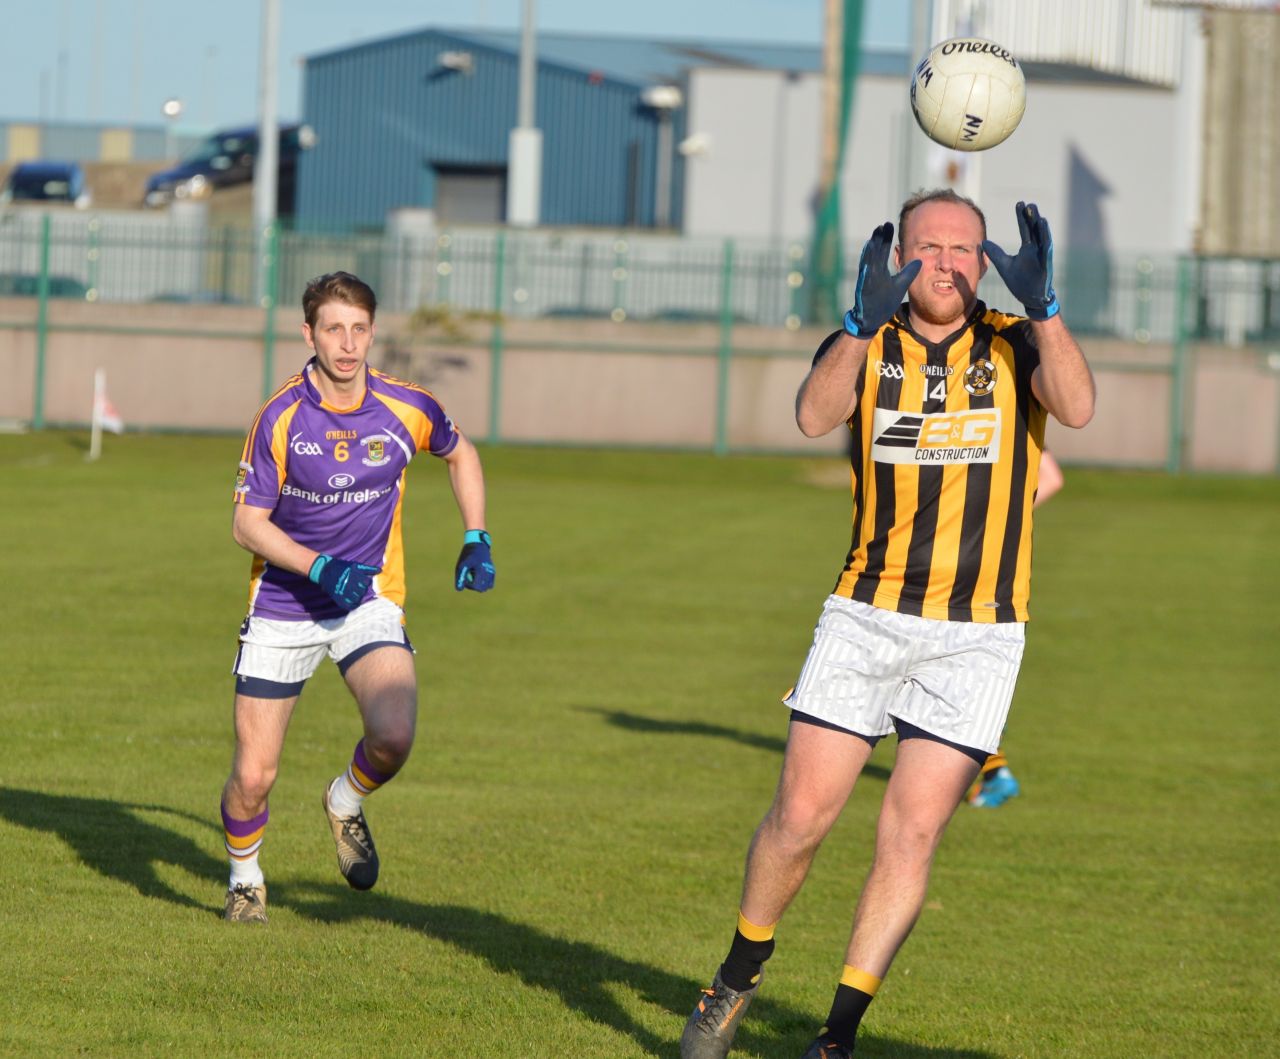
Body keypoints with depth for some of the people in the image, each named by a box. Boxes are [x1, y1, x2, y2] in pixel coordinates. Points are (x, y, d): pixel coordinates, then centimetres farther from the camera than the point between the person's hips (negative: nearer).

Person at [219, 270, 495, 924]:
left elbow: (460, 454, 16)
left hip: (369, 600, 1)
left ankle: (347, 803, 10)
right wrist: (323, 568, -23)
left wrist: (476, 540, 8)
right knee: (252, 777, -4)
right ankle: (244, 876, 29)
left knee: (394, 736, -25)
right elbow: (247, 524, -11)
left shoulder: (406, 409, -7)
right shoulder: (281, 417, -13)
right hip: (283, 605, -1)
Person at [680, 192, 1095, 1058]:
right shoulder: (866, 347, 1)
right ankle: (738, 979, 22)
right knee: (802, 815, -2)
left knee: (913, 833, -5)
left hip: (977, 636, 0)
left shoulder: (1013, 347, 1)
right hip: (866, 618, 1)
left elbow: (1077, 407, -21)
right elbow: (815, 415, -21)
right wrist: (862, 323, -37)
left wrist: (1042, 305, -35)